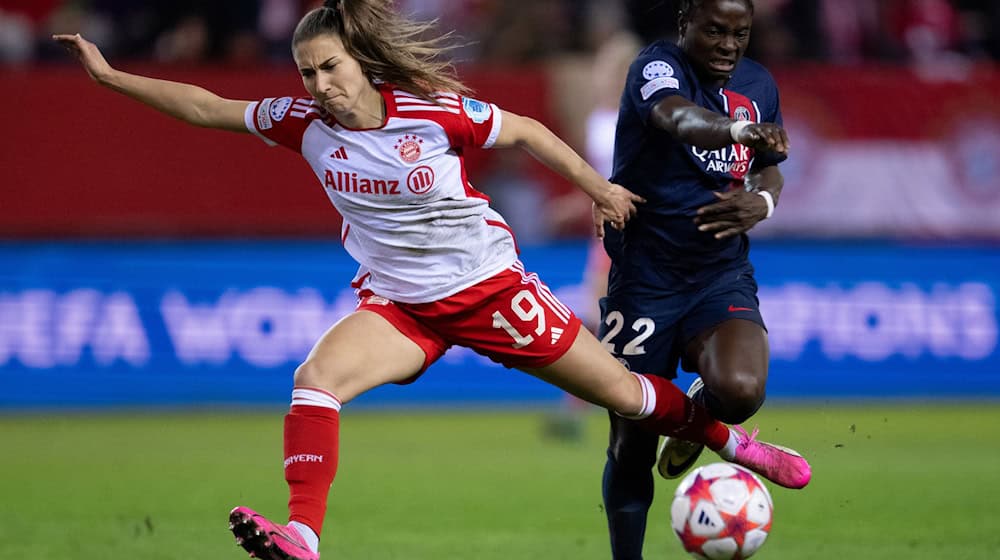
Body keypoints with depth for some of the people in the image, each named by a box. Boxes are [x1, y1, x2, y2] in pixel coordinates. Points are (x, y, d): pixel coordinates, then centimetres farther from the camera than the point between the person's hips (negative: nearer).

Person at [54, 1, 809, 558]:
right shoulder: (304, 122, -9)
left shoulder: (434, 110, -19)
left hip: (488, 284, -2)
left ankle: (729, 438, 32)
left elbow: (523, 132, -4)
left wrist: (600, 189, 0)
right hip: (399, 304, 3)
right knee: (316, 377, -26)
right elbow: (207, 108, -2)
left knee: (617, 389, 6)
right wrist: (108, 75, -5)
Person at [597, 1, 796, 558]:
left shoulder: (759, 84, 5)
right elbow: (676, 117, -37)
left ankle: (697, 415, 10)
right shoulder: (658, 67, -13)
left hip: (723, 276, 3)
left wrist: (762, 202, -4)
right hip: (645, 277, -3)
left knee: (741, 391, -26)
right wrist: (741, 130, -57)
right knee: (631, 444, 2)